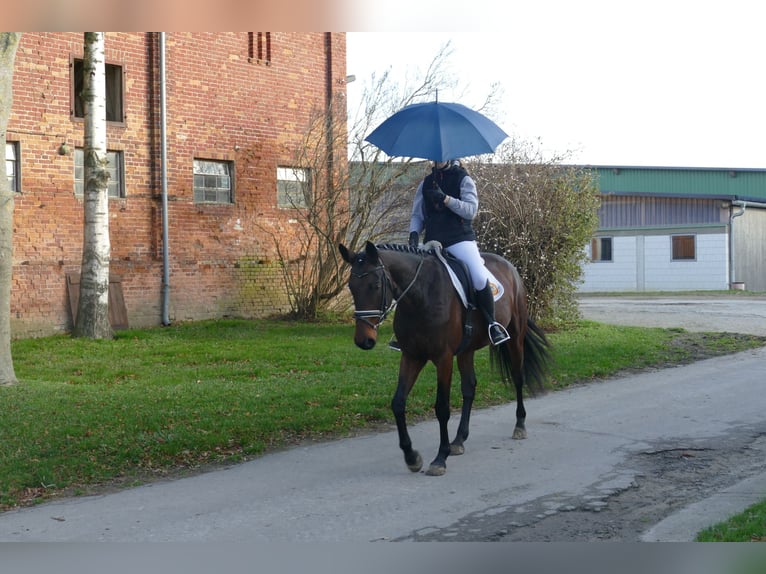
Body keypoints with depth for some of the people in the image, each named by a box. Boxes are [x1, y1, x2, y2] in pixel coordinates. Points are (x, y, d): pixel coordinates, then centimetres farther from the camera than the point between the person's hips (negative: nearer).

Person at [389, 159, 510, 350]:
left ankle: (492, 323, -7)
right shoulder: (426, 183, 17)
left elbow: (471, 210, -8)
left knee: (479, 277, -25)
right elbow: (417, 214, 20)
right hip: (432, 243, 5)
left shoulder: (464, 180, 4)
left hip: (460, 239, -4)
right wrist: (414, 233, 1)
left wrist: (445, 199, -20)